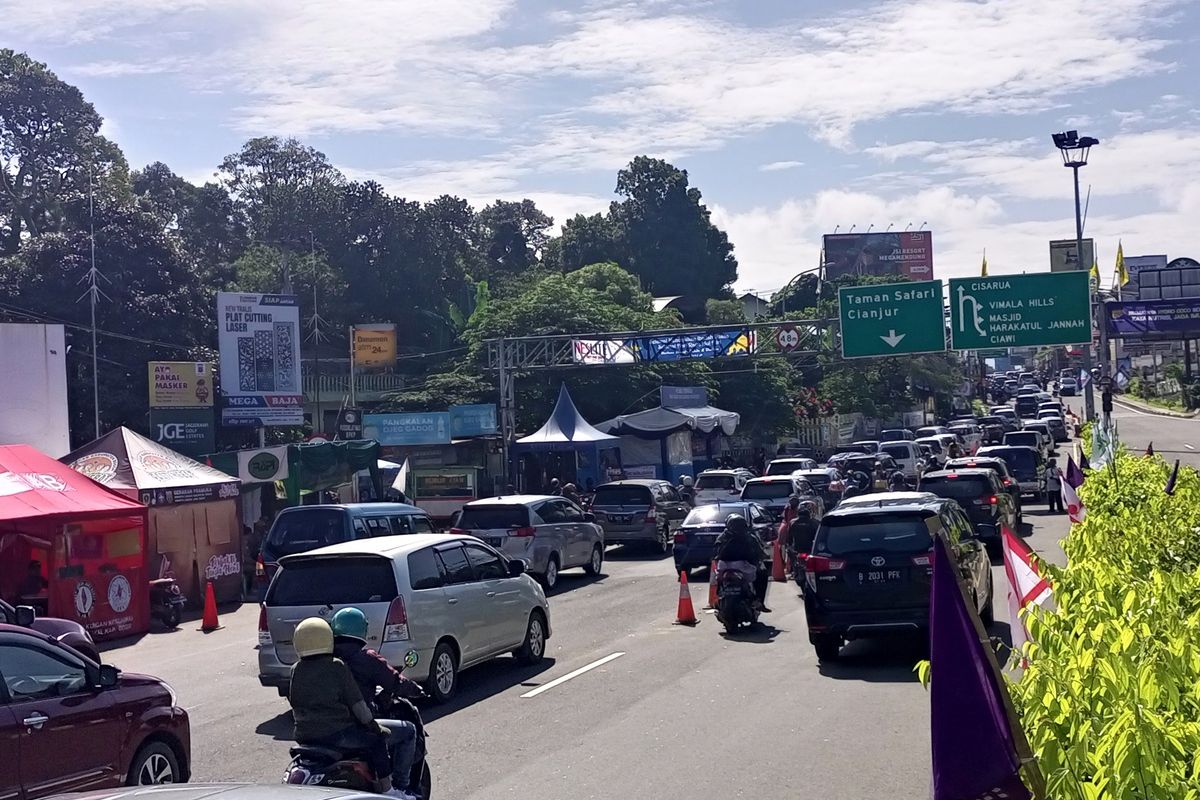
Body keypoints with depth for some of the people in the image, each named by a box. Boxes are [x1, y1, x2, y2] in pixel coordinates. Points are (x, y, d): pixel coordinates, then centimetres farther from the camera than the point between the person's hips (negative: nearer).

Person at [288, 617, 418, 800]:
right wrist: (373, 726, 4)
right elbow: (356, 702, -8)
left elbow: (293, 702, 13)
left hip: (304, 735, 6)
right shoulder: (337, 667, -10)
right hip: (336, 733, -6)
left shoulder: (295, 670, 5)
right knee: (376, 741, 8)